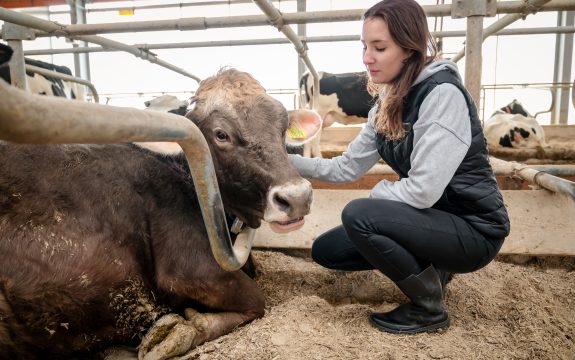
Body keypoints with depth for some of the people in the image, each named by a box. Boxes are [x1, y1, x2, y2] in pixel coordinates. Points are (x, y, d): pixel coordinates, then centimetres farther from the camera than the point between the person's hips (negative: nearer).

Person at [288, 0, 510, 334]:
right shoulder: (389, 104, 3)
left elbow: (423, 190, -28)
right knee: (326, 250, 6)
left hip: (473, 229, -8)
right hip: (434, 219, 8)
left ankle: (430, 308, -5)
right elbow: (346, 168, 3)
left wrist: (380, 191, -9)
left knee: (358, 215, -27)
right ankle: (432, 267, 15)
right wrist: (286, 160, -5)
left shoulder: (443, 93, -23)